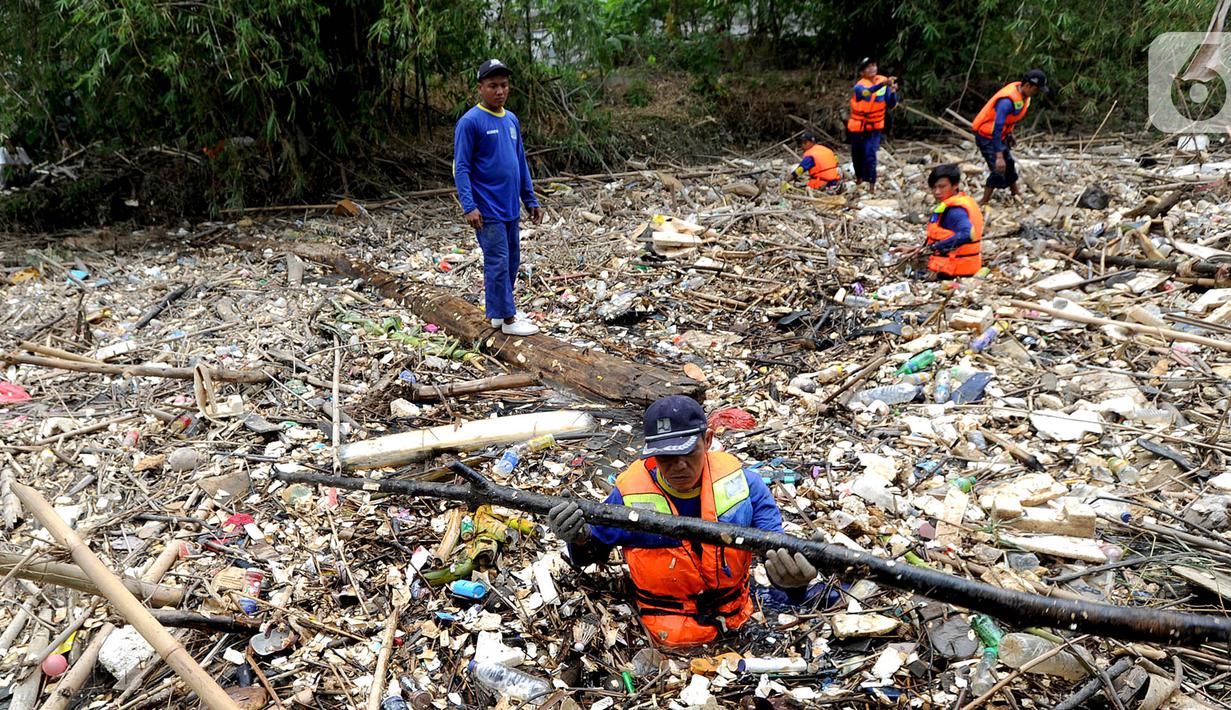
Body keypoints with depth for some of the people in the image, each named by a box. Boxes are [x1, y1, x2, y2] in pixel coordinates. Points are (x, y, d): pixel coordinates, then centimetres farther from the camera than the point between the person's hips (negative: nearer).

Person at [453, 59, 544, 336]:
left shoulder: (512, 120, 11)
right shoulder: (470, 122, -10)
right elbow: (461, 167, -12)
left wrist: (531, 200, 15)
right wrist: (469, 206, -21)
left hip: (511, 208, 7)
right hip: (488, 210, -7)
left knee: (512, 261, 13)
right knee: (498, 263, -2)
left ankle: (500, 310, 27)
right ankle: (508, 318, 8)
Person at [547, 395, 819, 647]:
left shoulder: (741, 483, -7)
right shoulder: (630, 495, -10)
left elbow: (775, 549, -8)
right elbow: (594, 550, 6)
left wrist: (790, 575, -33)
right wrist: (581, 539, -20)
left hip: (740, 621, 5)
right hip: (672, 639, -4)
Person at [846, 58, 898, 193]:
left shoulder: (884, 81, -8)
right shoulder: (859, 86, -18)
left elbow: (891, 105, -11)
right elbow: (867, 92, -44)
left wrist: (893, 92, -30)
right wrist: (884, 84, -60)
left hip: (874, 128, 0)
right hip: (857, 127, 0)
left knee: (870, 154, -16)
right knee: (857, 154, 14)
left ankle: (871, 185, -14)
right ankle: (859, 177, 42)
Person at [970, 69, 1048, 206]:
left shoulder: (1022, 94, -5)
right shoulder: (1007, 101, -34)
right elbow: (997, 128, -36)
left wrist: (1009, 134, 23)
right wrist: (999, 156, -38)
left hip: (1000, 134, 9)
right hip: (987, 137, -9)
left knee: (1009, 164, 19)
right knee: (999, 169, -14)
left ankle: (1016, 192, 38)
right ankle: (983, 203, -4)